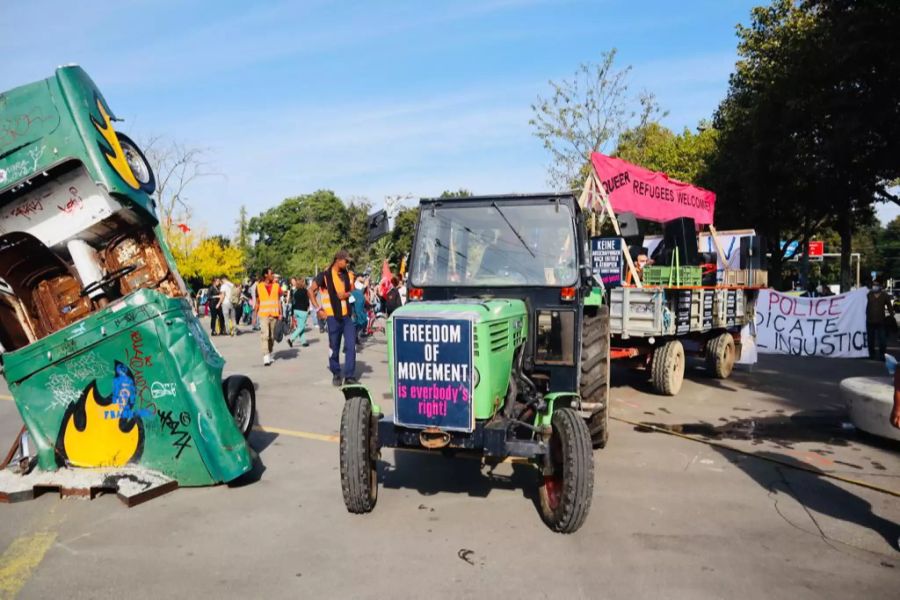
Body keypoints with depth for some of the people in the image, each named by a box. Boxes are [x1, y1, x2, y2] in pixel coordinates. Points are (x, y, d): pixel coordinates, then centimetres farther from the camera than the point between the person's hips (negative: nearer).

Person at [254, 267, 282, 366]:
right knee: (265, 335, -13)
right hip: (263, 315, -2)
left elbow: (278, 301, 6)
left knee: (272, 336, 8)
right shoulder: (259, 287, 2)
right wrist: (255, 316, 6)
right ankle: (266, 357, -17)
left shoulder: (276, 286, 7)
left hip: (274, 315, 2)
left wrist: (280, 314, -2)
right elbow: (257, 302, 7)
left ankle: (270, 354, 22)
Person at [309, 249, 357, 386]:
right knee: (334, 348, 7)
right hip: (333, 316, -3)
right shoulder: (325, 275, -5)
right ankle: (336, 375, 23)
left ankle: (349, 376, 0)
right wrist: (318, 309, -9)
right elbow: (311, 290, -3)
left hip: (348, 315, 3)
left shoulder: (348, 274, 9)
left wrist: (347, 294, -4)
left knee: (351, 346, -5)